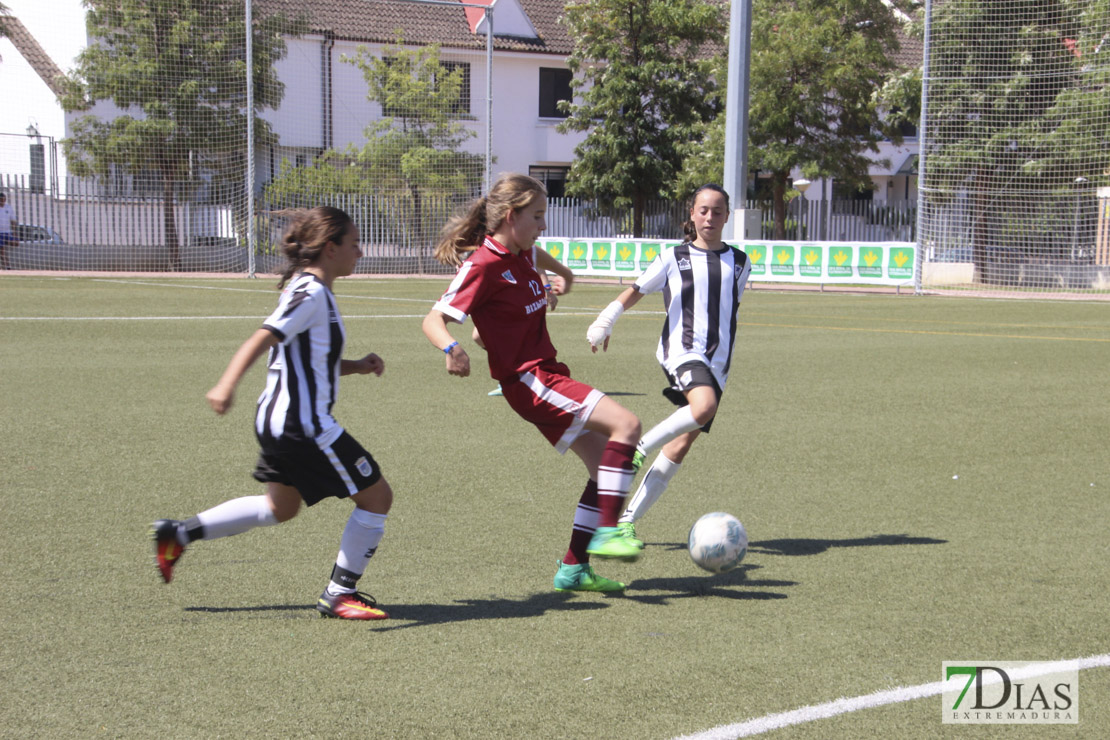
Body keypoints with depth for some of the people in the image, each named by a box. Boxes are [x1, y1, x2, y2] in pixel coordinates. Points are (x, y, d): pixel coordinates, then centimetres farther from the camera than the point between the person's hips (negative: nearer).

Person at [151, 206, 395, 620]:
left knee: (280, 508, 28)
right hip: (303, 425, -11)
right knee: (377, 497, -1)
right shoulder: (311, 295, -17)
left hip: (278, 420, 11)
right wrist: (227, 385, -41)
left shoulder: (308, 291, 14)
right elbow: (262, 340, -29)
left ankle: (178, 534, 27)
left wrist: (356, 366, 12)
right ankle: (338, 595, 5)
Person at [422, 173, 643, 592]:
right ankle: (606, 533, -18)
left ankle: (574, 568, 12)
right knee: (626, 425, -20)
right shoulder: (483, 266, -16)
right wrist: (451, 348, -39)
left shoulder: (522, 254, 10)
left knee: (605, 465, 8)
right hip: (528, 380, -10)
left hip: (547, 374, 10)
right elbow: (434, 320, -20)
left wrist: (563, 273, 50)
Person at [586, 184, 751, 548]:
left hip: (718, 362, 4)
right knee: (704, 406, -35)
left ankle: (627, 520, 5)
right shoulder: (673, 257, 5)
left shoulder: (739, 263, 13)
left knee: (681, 446, -2)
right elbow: (636, 290, 14)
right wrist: (604, 323, 10)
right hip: (681, 350, -4)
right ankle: (638, 448, -15)